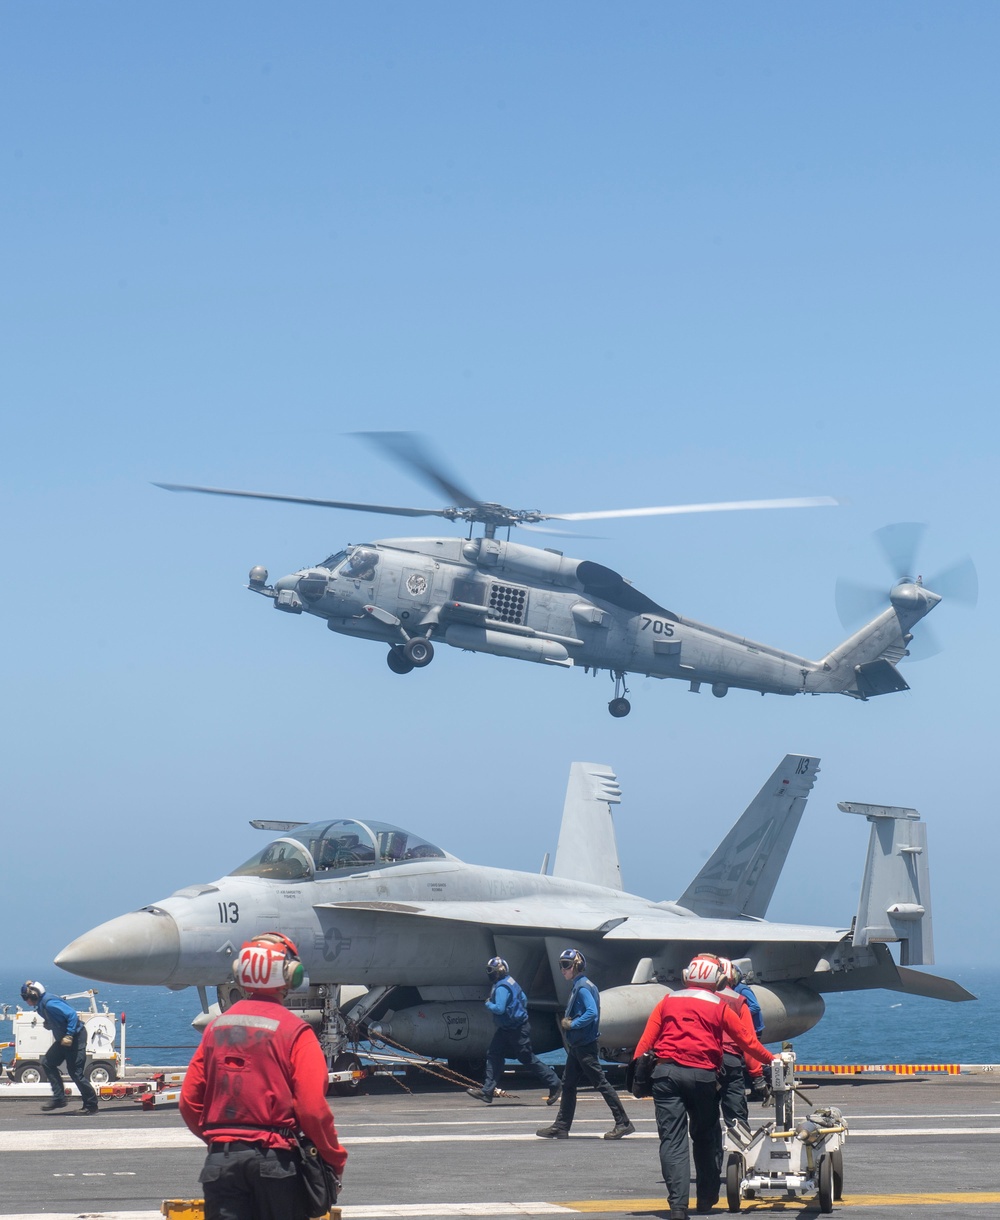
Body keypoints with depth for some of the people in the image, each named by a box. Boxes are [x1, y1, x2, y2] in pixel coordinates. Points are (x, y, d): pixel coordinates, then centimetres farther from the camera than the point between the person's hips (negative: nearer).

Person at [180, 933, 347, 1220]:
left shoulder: (217, 1027, 7)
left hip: (220, 1158, 3)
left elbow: (189, 1102, 8)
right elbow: (313, 1108, -13)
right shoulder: (294, 1031, -7)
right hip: (275, 1158, -3)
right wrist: (335, 1159, 0)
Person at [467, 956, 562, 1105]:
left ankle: (554, 1085, 9)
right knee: (493, 1055, 6)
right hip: (506, 1029, 10)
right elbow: (524, 999, 18)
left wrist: (488, 1004, -13)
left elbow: (499, 1008, -31)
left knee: (528, 1059, -1)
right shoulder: (510, 981, 9)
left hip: (517, 1031, -10)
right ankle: (487, 1091, 5)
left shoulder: (502, 988, -22)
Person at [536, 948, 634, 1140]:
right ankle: (561, 1127, 18)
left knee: (600, 1083, -7)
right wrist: (567, 1022, 4)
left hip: (585, 1046, -10)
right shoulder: (578, 986, 14)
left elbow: (592, 1013, -26)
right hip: (577, 1045, 10)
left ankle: (623, 1123, -4)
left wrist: (572, 1024, -18)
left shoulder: (583, 987, -16)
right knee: (568, 1084, 12)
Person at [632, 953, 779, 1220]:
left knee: (672, 1139, -3)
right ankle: (707, 1198, 25)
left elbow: (647, 1038, 5)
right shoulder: (719, 1007, 9)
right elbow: (746, 1041, 16)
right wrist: (771, 1059, 29)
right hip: (702, 1076, 0)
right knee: (706, 1136, 17)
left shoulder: (668, 1001, 13)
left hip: (665, 1072, 0)